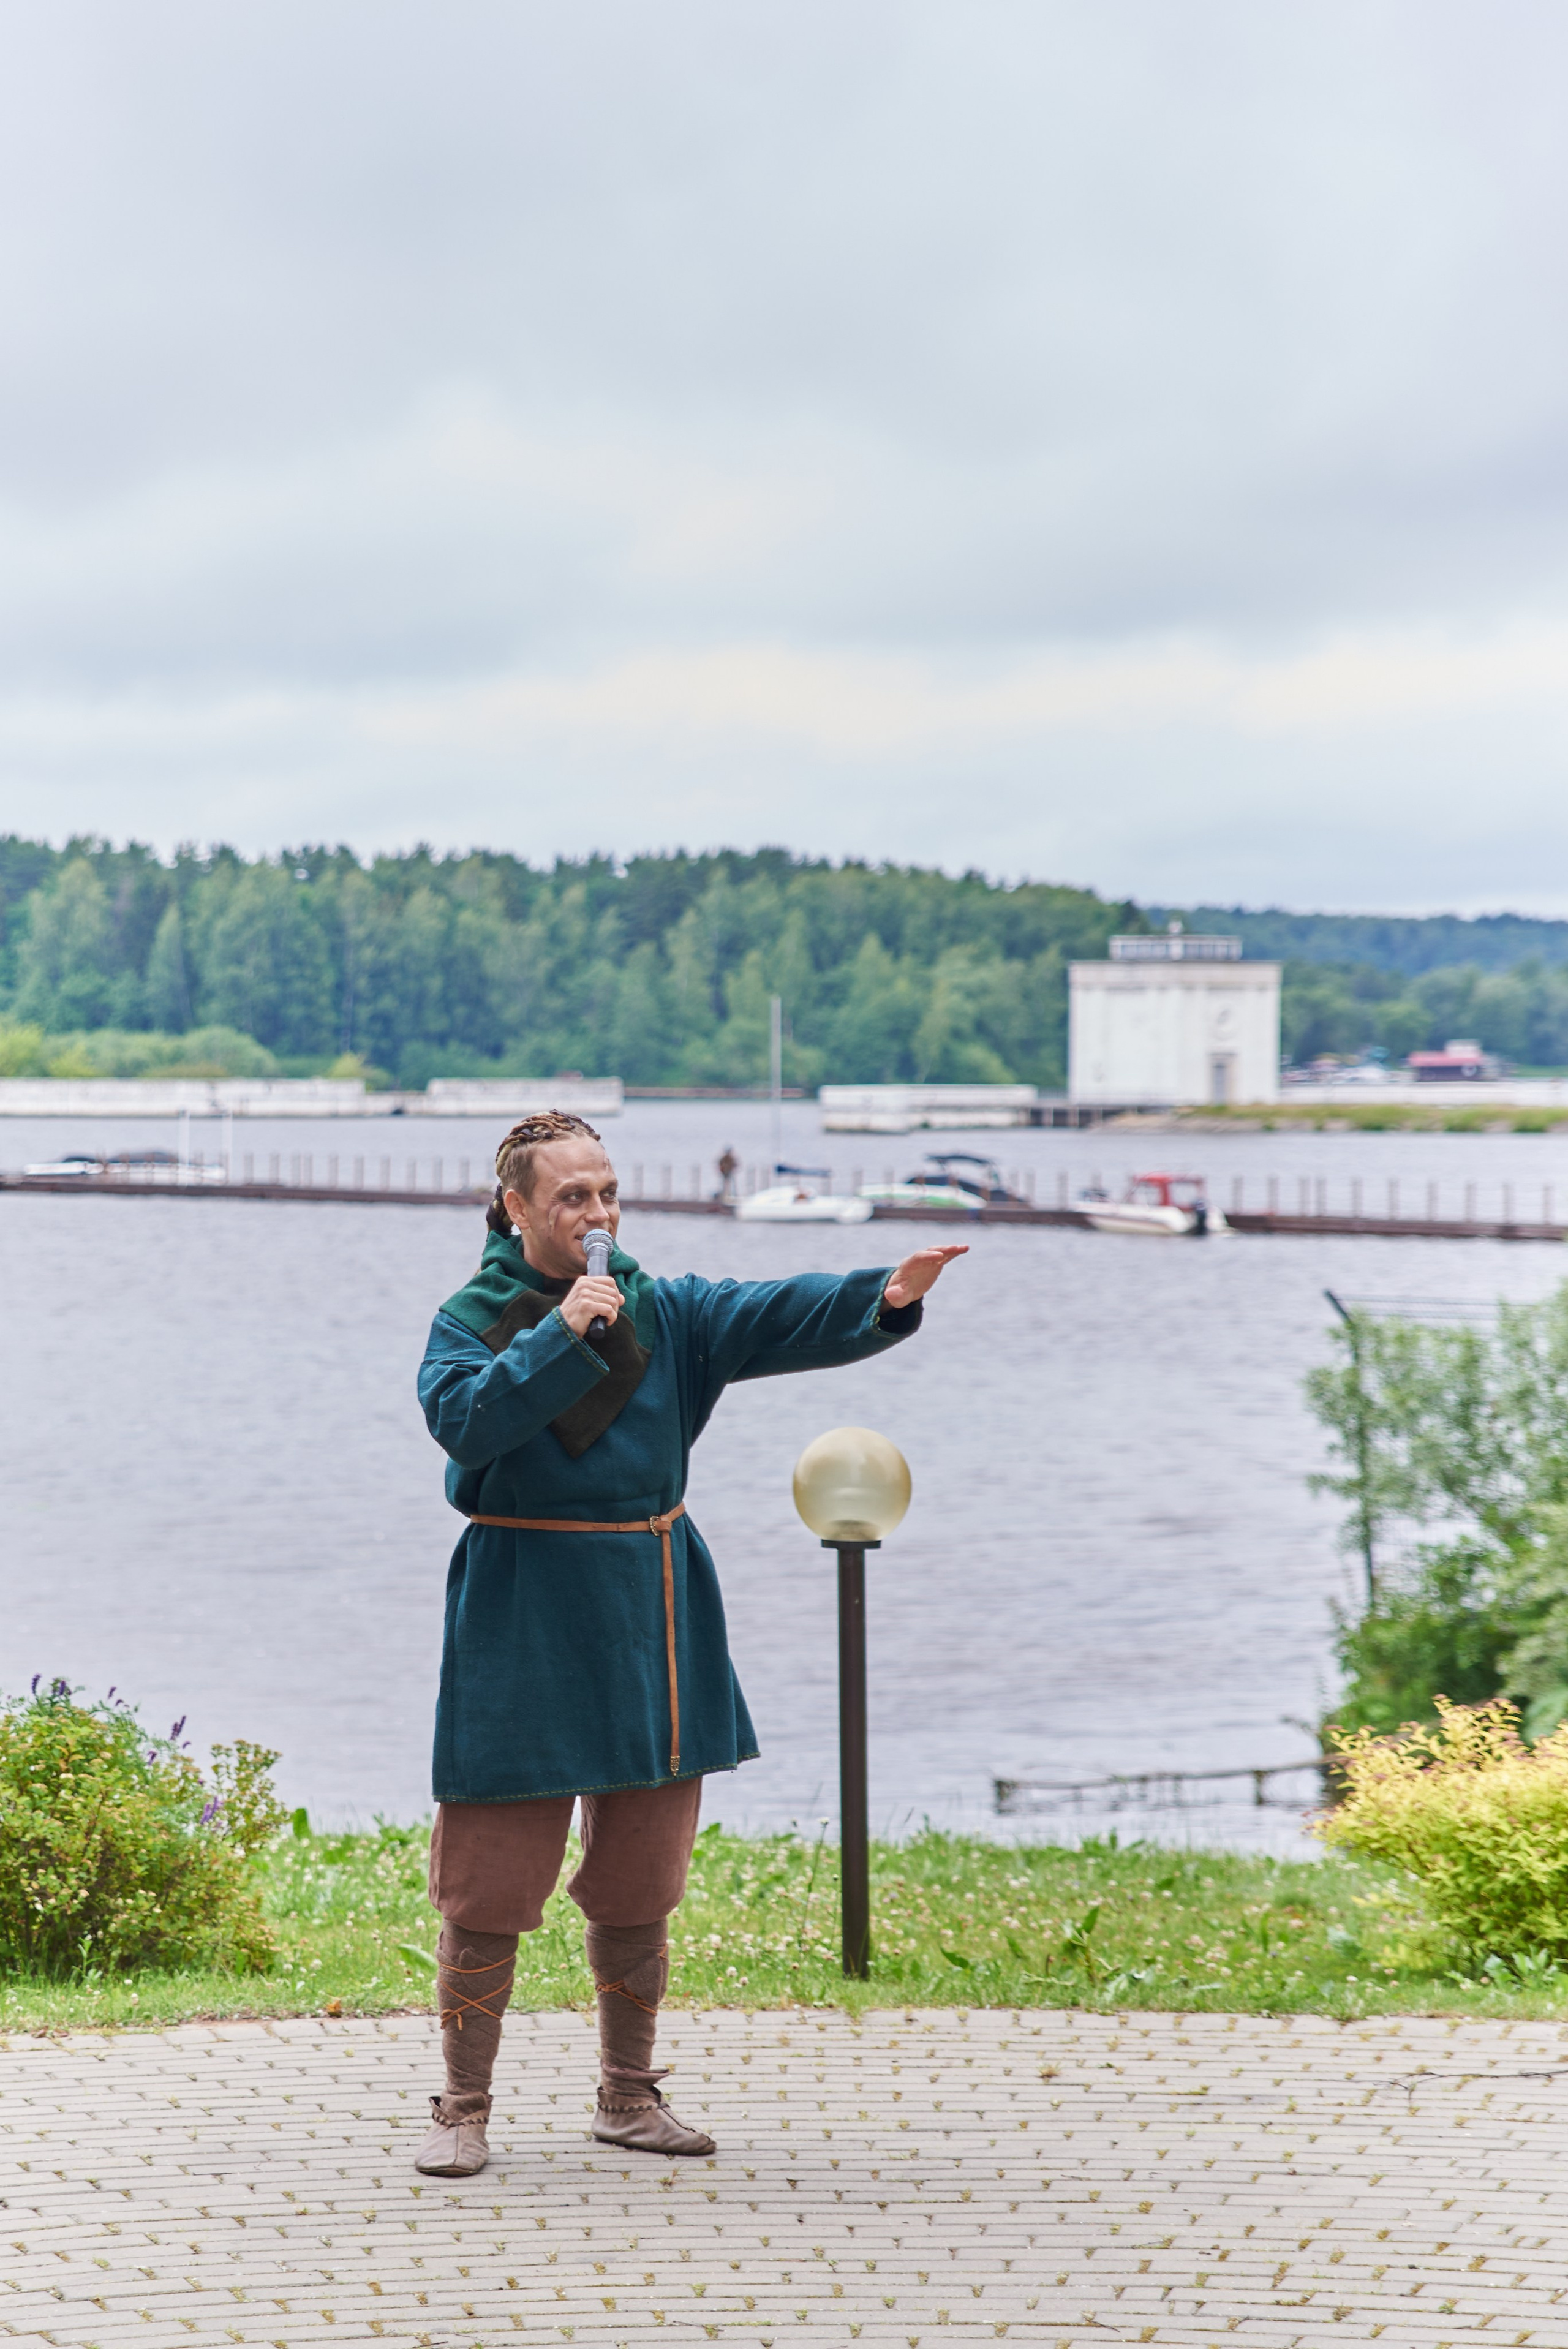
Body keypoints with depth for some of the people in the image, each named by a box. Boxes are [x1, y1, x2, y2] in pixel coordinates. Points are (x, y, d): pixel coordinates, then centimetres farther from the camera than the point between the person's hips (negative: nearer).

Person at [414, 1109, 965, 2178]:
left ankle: (629, 2099, 24)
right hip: (523, 1628, -4)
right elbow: (465, 1423, -21)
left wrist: (884, 1298, -25)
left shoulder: (663, 1313, 7)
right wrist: (560, 1337, -26)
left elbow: (777, 1318, -8)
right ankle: (464, 2110, 8)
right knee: (490, 1886, -3)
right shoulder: (473, 1318, -2)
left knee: (638, 1881, 11)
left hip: (652, 1624, 4)